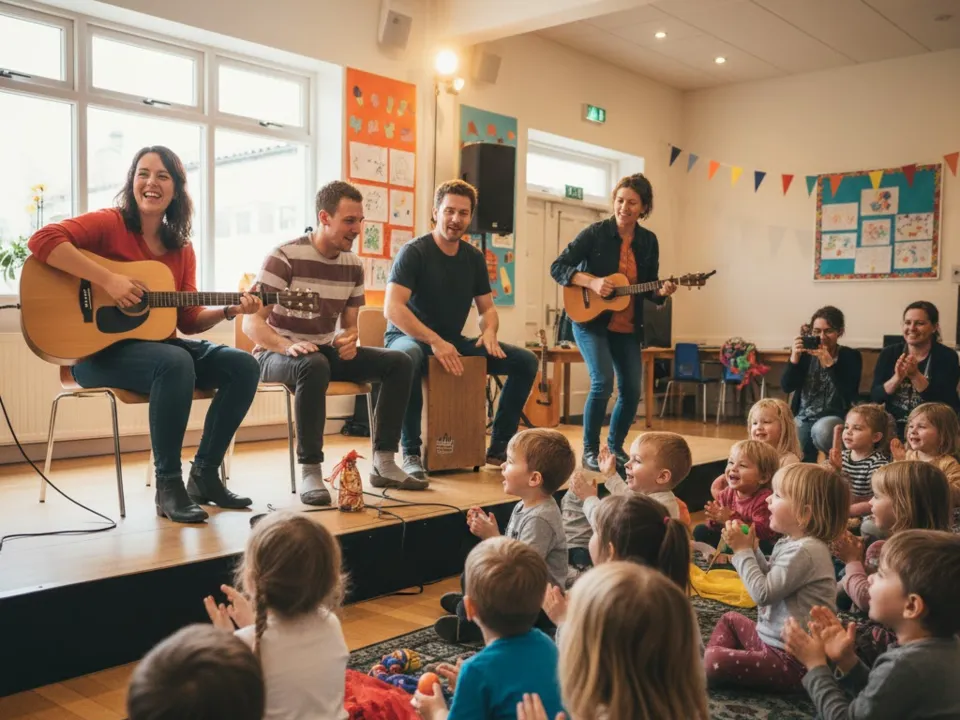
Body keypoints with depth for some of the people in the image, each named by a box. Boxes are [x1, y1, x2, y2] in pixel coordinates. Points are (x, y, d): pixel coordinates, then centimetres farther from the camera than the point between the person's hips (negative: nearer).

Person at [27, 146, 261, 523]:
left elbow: (188, 320, 10)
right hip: (99, 349, -7)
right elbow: (43, 240, -24)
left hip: (157, 344, 7)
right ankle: (168, 485, -22)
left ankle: (205, 473, -1)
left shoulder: (181, 248, 11)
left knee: (243, 366, -10)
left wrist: (229, 311, -8)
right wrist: (108, 280, -27)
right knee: (175, 363, -37)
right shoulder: (109, 223, -7)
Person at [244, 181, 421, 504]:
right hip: (276, 353, -6)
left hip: (326, 351, 6)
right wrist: (288, 346, -38)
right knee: (314, 366, -41)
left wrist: (349, 341, -13)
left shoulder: (353, 265, 3)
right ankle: (310, 471, -31)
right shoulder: (285, 257, -16)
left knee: (399, 362, -10)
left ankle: (383, 463, -7)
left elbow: (349, 325, 12)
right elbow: (251, 324, -19)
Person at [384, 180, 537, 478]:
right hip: (411, 338, -6)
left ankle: (498, 447, 4)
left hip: (453, 342, 7)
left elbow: (487, 308, 12)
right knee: (407, 358, -44)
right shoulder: (414, 252, -13)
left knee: (526, 361, -4)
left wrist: (489, 332, -13)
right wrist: (434, 341, -34)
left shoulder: (474, 258, 5)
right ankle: (411, 452, -28)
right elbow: (392, 308, -25)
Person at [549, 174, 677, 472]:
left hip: (628, 328, 5)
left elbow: (649, 288, 10)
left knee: (631, 391, 3)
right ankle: (590, 450, -3)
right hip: (591, 321, -5)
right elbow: (558, 267, -12)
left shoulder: (648, 241, 3)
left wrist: (662, 292, -12)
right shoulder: (595, 233, -10)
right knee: (603, 382, -20)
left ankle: (615, 447, 25)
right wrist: (592, 282, -25)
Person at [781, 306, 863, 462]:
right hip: (803, 417, 1)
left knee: (821, 430, -36)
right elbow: (786, 387, -7)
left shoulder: (851, 356, -4)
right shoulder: (805, 353, 1)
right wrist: (794, 357, -21)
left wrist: (829, 363, -29)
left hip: (834, 417, -1)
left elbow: (849, 394, -19)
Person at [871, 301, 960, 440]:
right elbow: (875, 397, -3)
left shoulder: (947, 356, -2)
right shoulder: (889, 353, 4)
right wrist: (897, 378, -20)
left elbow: (943, 402, -12)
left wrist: (915, 375, -22)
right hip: (892, 427, 2)